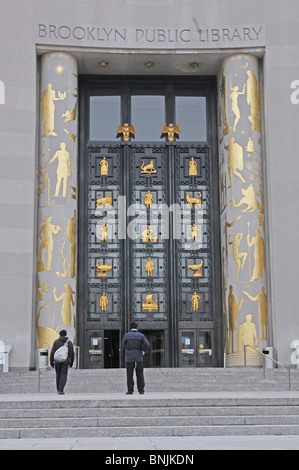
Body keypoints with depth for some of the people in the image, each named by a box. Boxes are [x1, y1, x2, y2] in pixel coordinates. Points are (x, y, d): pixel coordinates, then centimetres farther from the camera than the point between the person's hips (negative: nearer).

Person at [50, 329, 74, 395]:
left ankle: (59, 389, 24)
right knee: (63, 376, -2)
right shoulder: (69, 342, 5)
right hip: (65, 361, -1)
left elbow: (52, 352, -1)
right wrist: (71, 362, 13)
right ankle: (60, 390, -14)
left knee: (58, 375, 15)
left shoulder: (56, 342, 3)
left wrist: (51, 361, 4)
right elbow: (72, 353, 4)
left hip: (57, 361, 1)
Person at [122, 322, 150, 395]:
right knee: (140, 374, 5)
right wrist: (143, 350, 11)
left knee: (129, 375, 2)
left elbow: (123, 346, 9)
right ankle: (141, 390, 4)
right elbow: (147, 345, -7)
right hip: (139, 357, 1)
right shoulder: (141, 335, 1)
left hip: (129, 358, -1)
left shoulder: (126, 335, 1)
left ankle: (130, 390, 0)